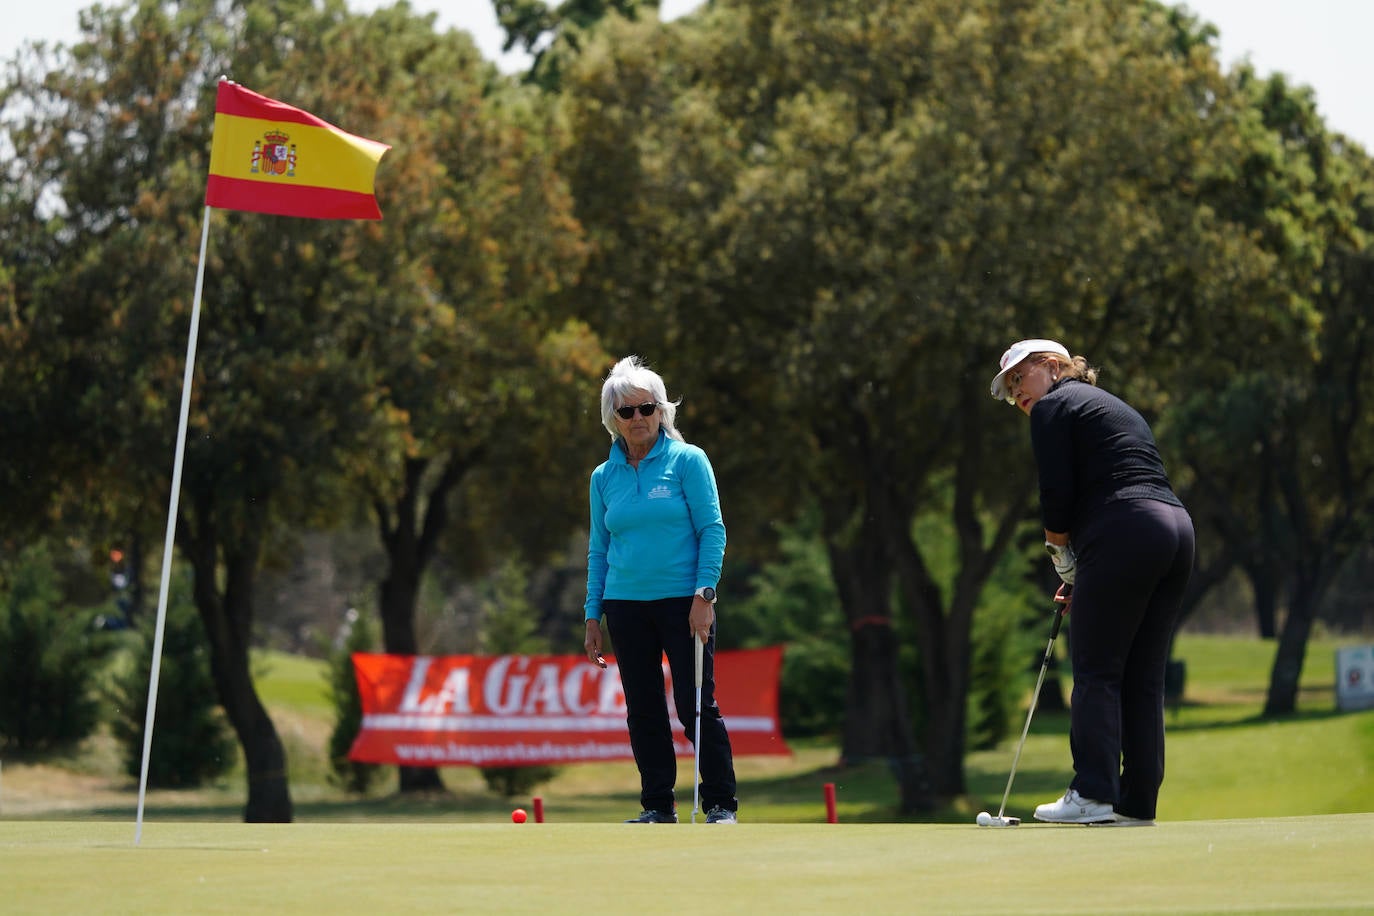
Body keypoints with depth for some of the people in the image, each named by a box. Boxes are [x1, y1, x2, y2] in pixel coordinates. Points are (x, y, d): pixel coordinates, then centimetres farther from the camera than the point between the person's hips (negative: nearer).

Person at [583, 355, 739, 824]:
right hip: (626, 605, 4)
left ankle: (721, 804, 3)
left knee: (697, 706, -6)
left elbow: (712, 530, -5)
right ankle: (657, 807, 12)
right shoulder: (604, 477, 10)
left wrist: (704, 594, -15)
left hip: (683, 603, -4)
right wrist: (593, 616, 9)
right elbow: (598, 550, 14)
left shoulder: (687, 460, -1)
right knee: (643, 711, 5)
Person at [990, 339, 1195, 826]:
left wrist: (1063, 561, 10)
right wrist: (1080, 578, 19)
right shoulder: (1116, 407, 30)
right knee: (1143, 678, 7)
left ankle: (1094, 794, -9)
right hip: (1176, 530, 8)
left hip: (1123, 538, -8)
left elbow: (1058, 497, -5)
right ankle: (1138, 801, 6)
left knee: (1096, 672, -5)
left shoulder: (1054, 407, 4)